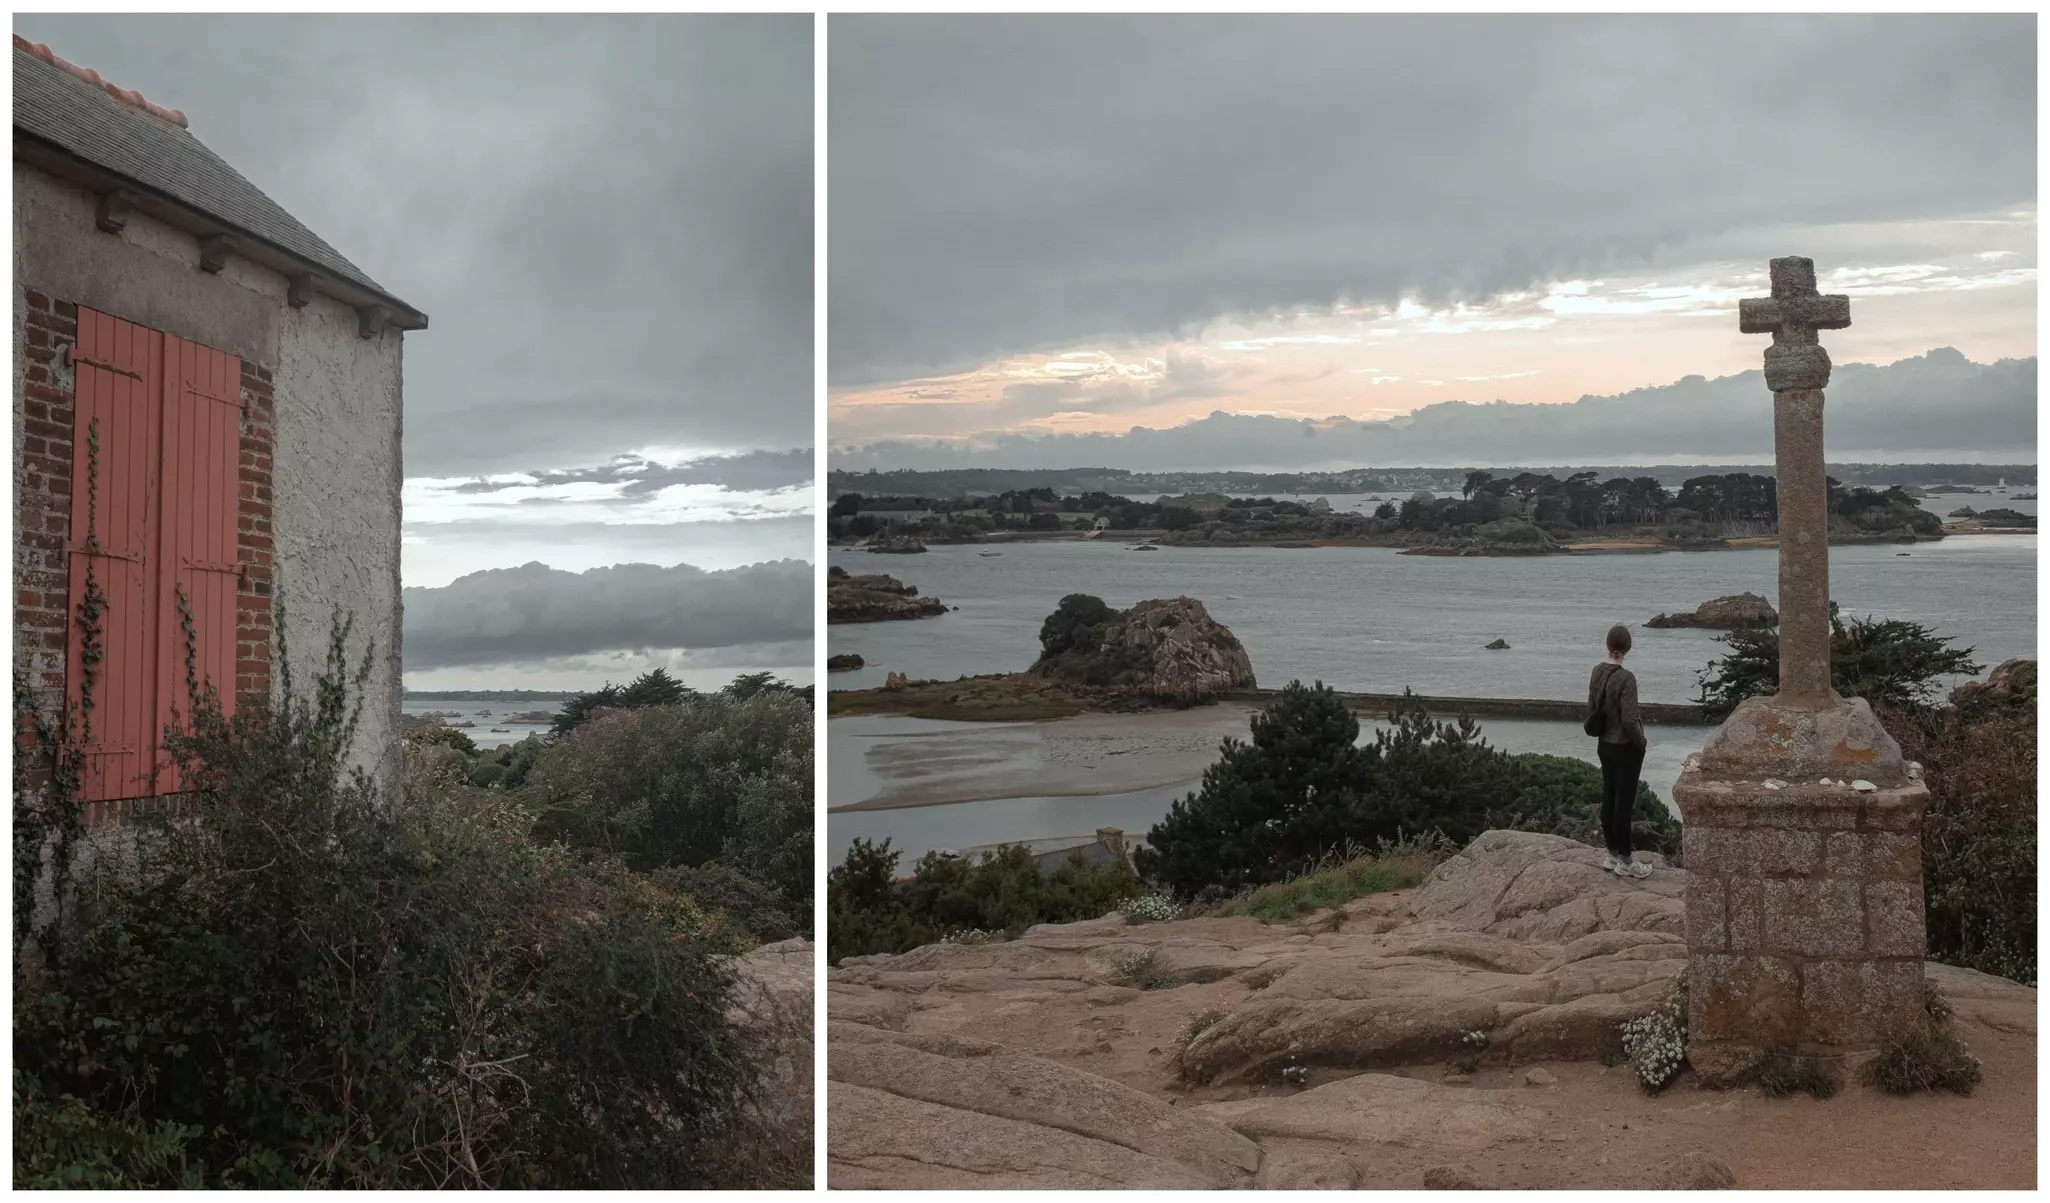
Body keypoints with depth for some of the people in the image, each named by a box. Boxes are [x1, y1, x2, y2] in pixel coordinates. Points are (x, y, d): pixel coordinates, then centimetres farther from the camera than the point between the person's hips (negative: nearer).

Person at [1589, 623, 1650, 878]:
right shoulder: (1626, 678, -24)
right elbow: (1630, 720, -24)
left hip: (1605, 745, 7)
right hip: (1625, 748, -7)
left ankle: (1612, 855, 24)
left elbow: (1591, 707, 11)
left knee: (1609, 799, 14)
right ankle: (1624, 862, 9)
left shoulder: (1597, 671, 0)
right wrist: (1641, 742, -8)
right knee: (1624, 803, 1)